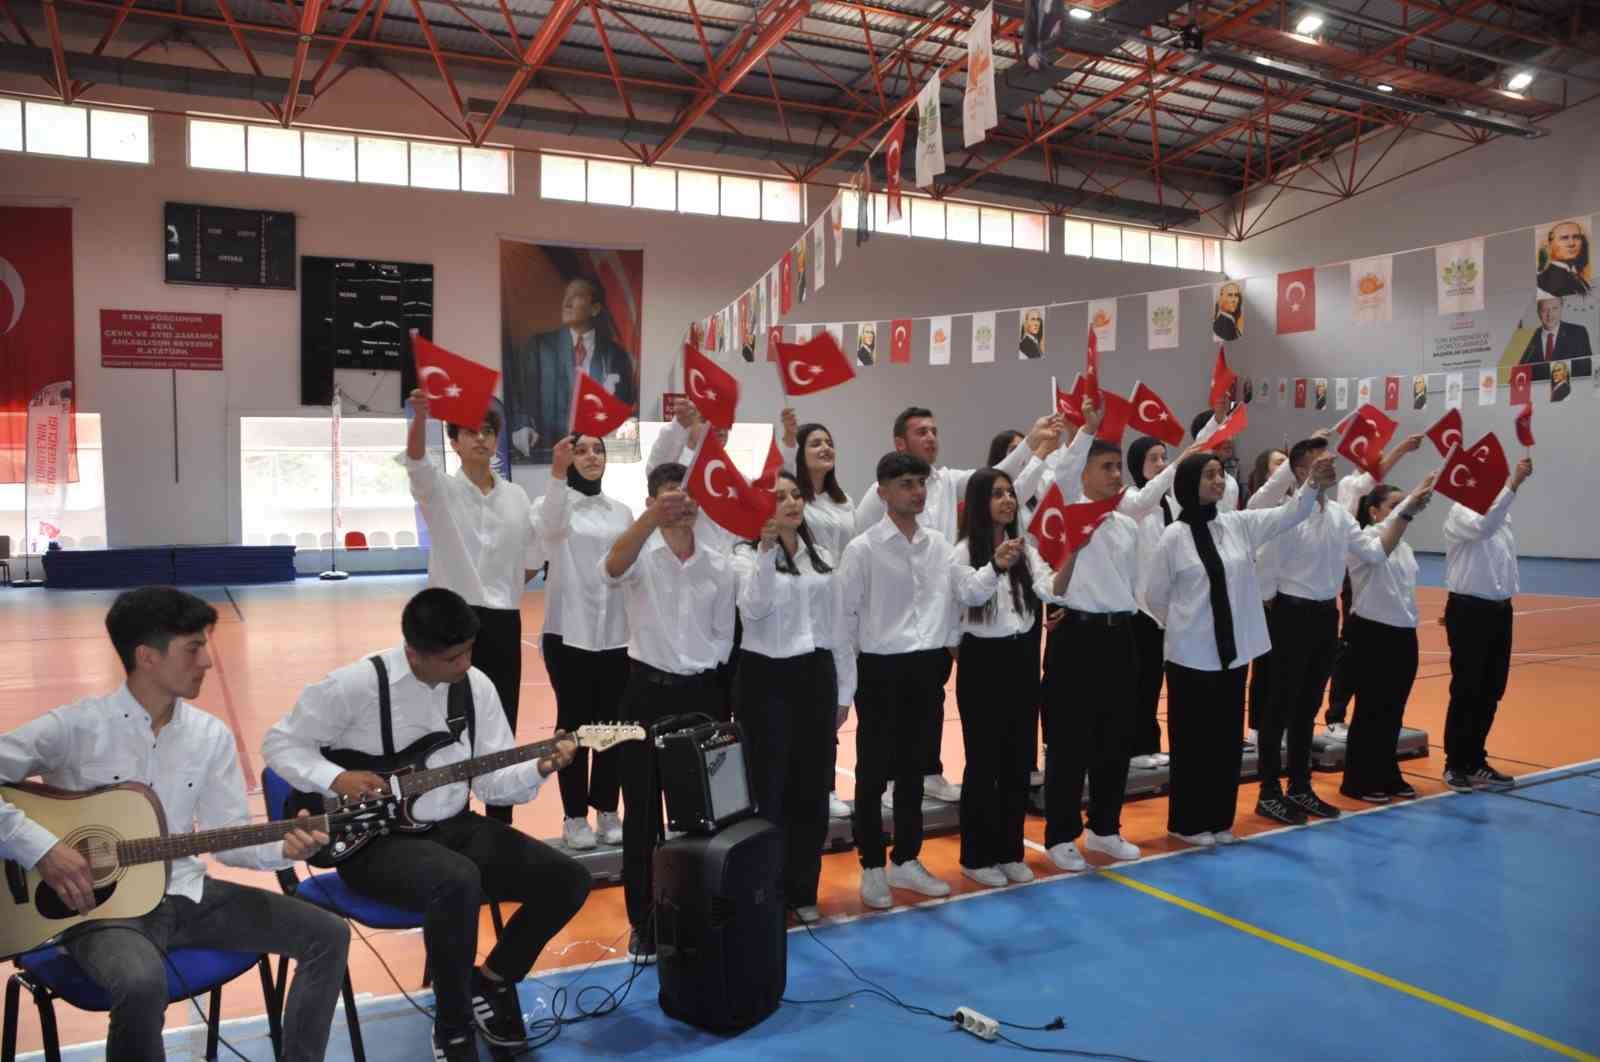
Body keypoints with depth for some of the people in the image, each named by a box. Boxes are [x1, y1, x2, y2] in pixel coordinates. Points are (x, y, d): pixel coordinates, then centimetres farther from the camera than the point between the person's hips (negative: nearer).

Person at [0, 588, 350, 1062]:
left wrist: (282, 849, -15)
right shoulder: (76, 726, -12)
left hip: (185, 895, 5)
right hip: (100, 904, -5)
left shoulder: (212, 735, 2)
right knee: (142, 983, -39)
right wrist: (41, 847, -21)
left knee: (328, 934, -6)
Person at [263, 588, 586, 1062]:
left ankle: (492, 981, 15)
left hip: (454, 827, 6)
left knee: (568, 880, -9)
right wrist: (336, 779, -19)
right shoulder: (356, 685, -15)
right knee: (458, 883, -38)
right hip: (373, 839, -5)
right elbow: (281, 742, -5)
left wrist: (538, 769, -17)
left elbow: (492, 779, 2)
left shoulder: (476, 686, 0)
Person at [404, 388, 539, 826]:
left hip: (504, 621, 3)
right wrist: (420, 414, -42)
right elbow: (415, 459, -25)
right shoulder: (440, 490, -3)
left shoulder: (516, 496, 7)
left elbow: (531, 560, 15)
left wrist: (501, 590, 9)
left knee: (502, 725, 9)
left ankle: (500, 822, 22)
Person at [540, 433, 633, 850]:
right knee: (573, 720, 3)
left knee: (613, 721, 8)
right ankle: (575, 816, 12)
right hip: (569, 630, -4)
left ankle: (607, 810, 20)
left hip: (616, 631, 4)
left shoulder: (621, 511, 11)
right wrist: (557, 473, -44)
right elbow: (549, 526, -26)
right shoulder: (556, 503, -2)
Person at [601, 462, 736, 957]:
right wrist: (654, 516, -48)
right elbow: (612, 567, -33)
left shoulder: (719, 565, 3)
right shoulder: (641, 556, -6)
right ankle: (643, 921, 19)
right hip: (648, 691, -2)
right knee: (643, 810, 6)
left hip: (702, 693, 3)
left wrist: (704, 673, 0)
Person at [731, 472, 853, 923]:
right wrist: (767, 546, -31)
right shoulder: (746, 554, -5)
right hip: (767, 678, -5)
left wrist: (844, 689, 12)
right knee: (768, 788, 1)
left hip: (816, 675, 5)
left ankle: (802, 890, 25)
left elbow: (837, 626, 13)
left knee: (813, 788, 10)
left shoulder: (822, 557, 10)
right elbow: (755, 608, -24)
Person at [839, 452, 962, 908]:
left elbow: (950, 601, 10)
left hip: (927, 666, 5)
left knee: (913, 768, 15)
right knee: (873, 772, 6)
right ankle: (872, 868, 19)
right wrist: (847, 679, -7)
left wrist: (945, 652, 4)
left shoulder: (939, 544, 5)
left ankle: (906, 861, 29)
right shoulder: (863, 548, -9)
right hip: (881, 668, -4)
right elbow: (845, 615, -7)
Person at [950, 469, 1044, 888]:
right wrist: (996, 565, -41)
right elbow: (970, 594, -23)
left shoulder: (1025, 549, 9)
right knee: (983, 760, 1)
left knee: (1019, 759, 11)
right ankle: (977, 855, 14)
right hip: (983, 661, -5)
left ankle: (1010, 851, 24)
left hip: (1021, 658, 5)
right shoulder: (964, 552, -7)